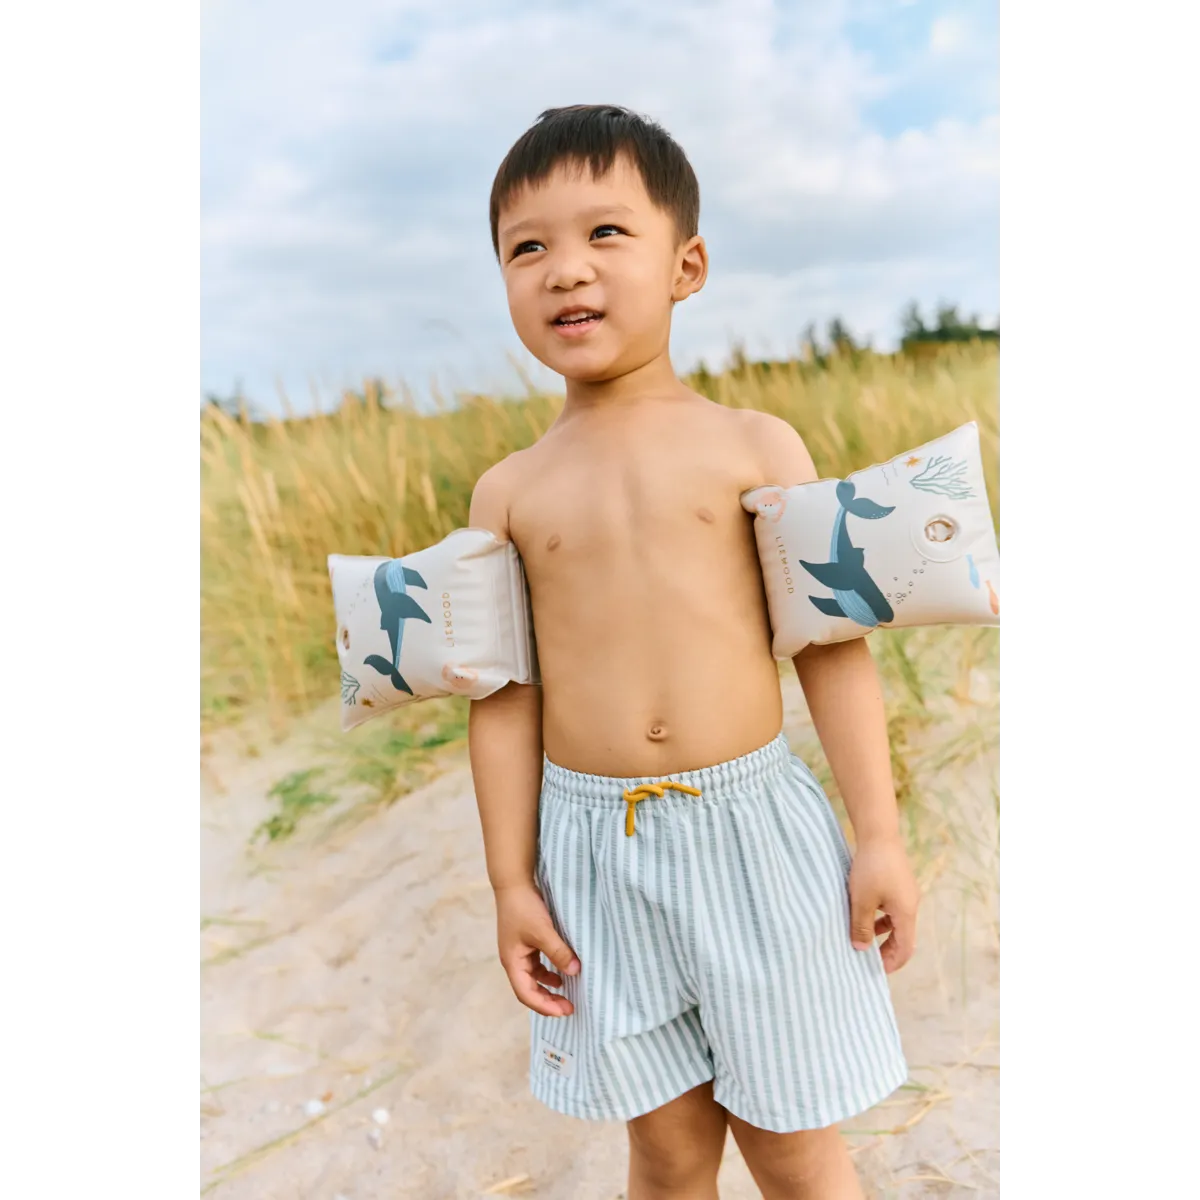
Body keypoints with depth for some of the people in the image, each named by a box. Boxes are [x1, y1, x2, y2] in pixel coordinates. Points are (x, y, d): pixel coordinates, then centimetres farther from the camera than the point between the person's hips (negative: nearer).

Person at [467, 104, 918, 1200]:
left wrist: (880, 835, -3)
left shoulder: (756, 443, -3)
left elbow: (832, 647, -3)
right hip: (596, 847, 1)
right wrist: (512, 880, 4)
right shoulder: (508, 491, 1)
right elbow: (506, 696, 2)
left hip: (757, 827, -1)